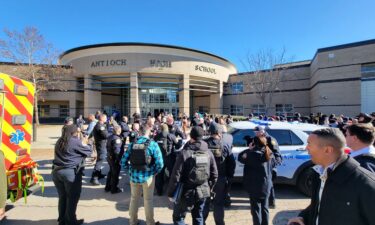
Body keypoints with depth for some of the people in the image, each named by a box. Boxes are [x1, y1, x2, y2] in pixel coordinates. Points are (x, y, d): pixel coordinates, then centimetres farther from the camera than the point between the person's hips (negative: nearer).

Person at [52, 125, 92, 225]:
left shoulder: (59, 141, 10)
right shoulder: (76, 142, -13)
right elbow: (88, 151, -3)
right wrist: (84, 144, 15)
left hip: (57, 171, 8)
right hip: (71, 173, -7)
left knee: (62, 197, 19)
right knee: (72, 198, 7)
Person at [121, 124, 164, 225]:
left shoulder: (132, 144, -3)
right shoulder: (153, 144, -12)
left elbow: (123, 161, -2)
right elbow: (159, 164, -17)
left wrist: (130, 171, 9)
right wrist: (153, 173, -1)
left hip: (134, 176, 3)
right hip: (147, 176, -3)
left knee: (134, 199, 22)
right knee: (148, 200, 15)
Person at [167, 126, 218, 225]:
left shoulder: (184, 153, -17)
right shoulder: (208, 153, -3)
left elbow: (176, 176, -16)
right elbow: (214, 174, 2)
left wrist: (171, 193, -6)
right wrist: (209, 187, 16)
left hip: (186, 192, -4)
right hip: (203, 192, 5)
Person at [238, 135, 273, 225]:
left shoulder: (254, 154, -22)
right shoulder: (268, 154, 0)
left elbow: (241, 157, -16)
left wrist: (249, 149, -7)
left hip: (255, 186, -6)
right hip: (266, 186, 6)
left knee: (256, 209, 7)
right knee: (264, 208, 17)